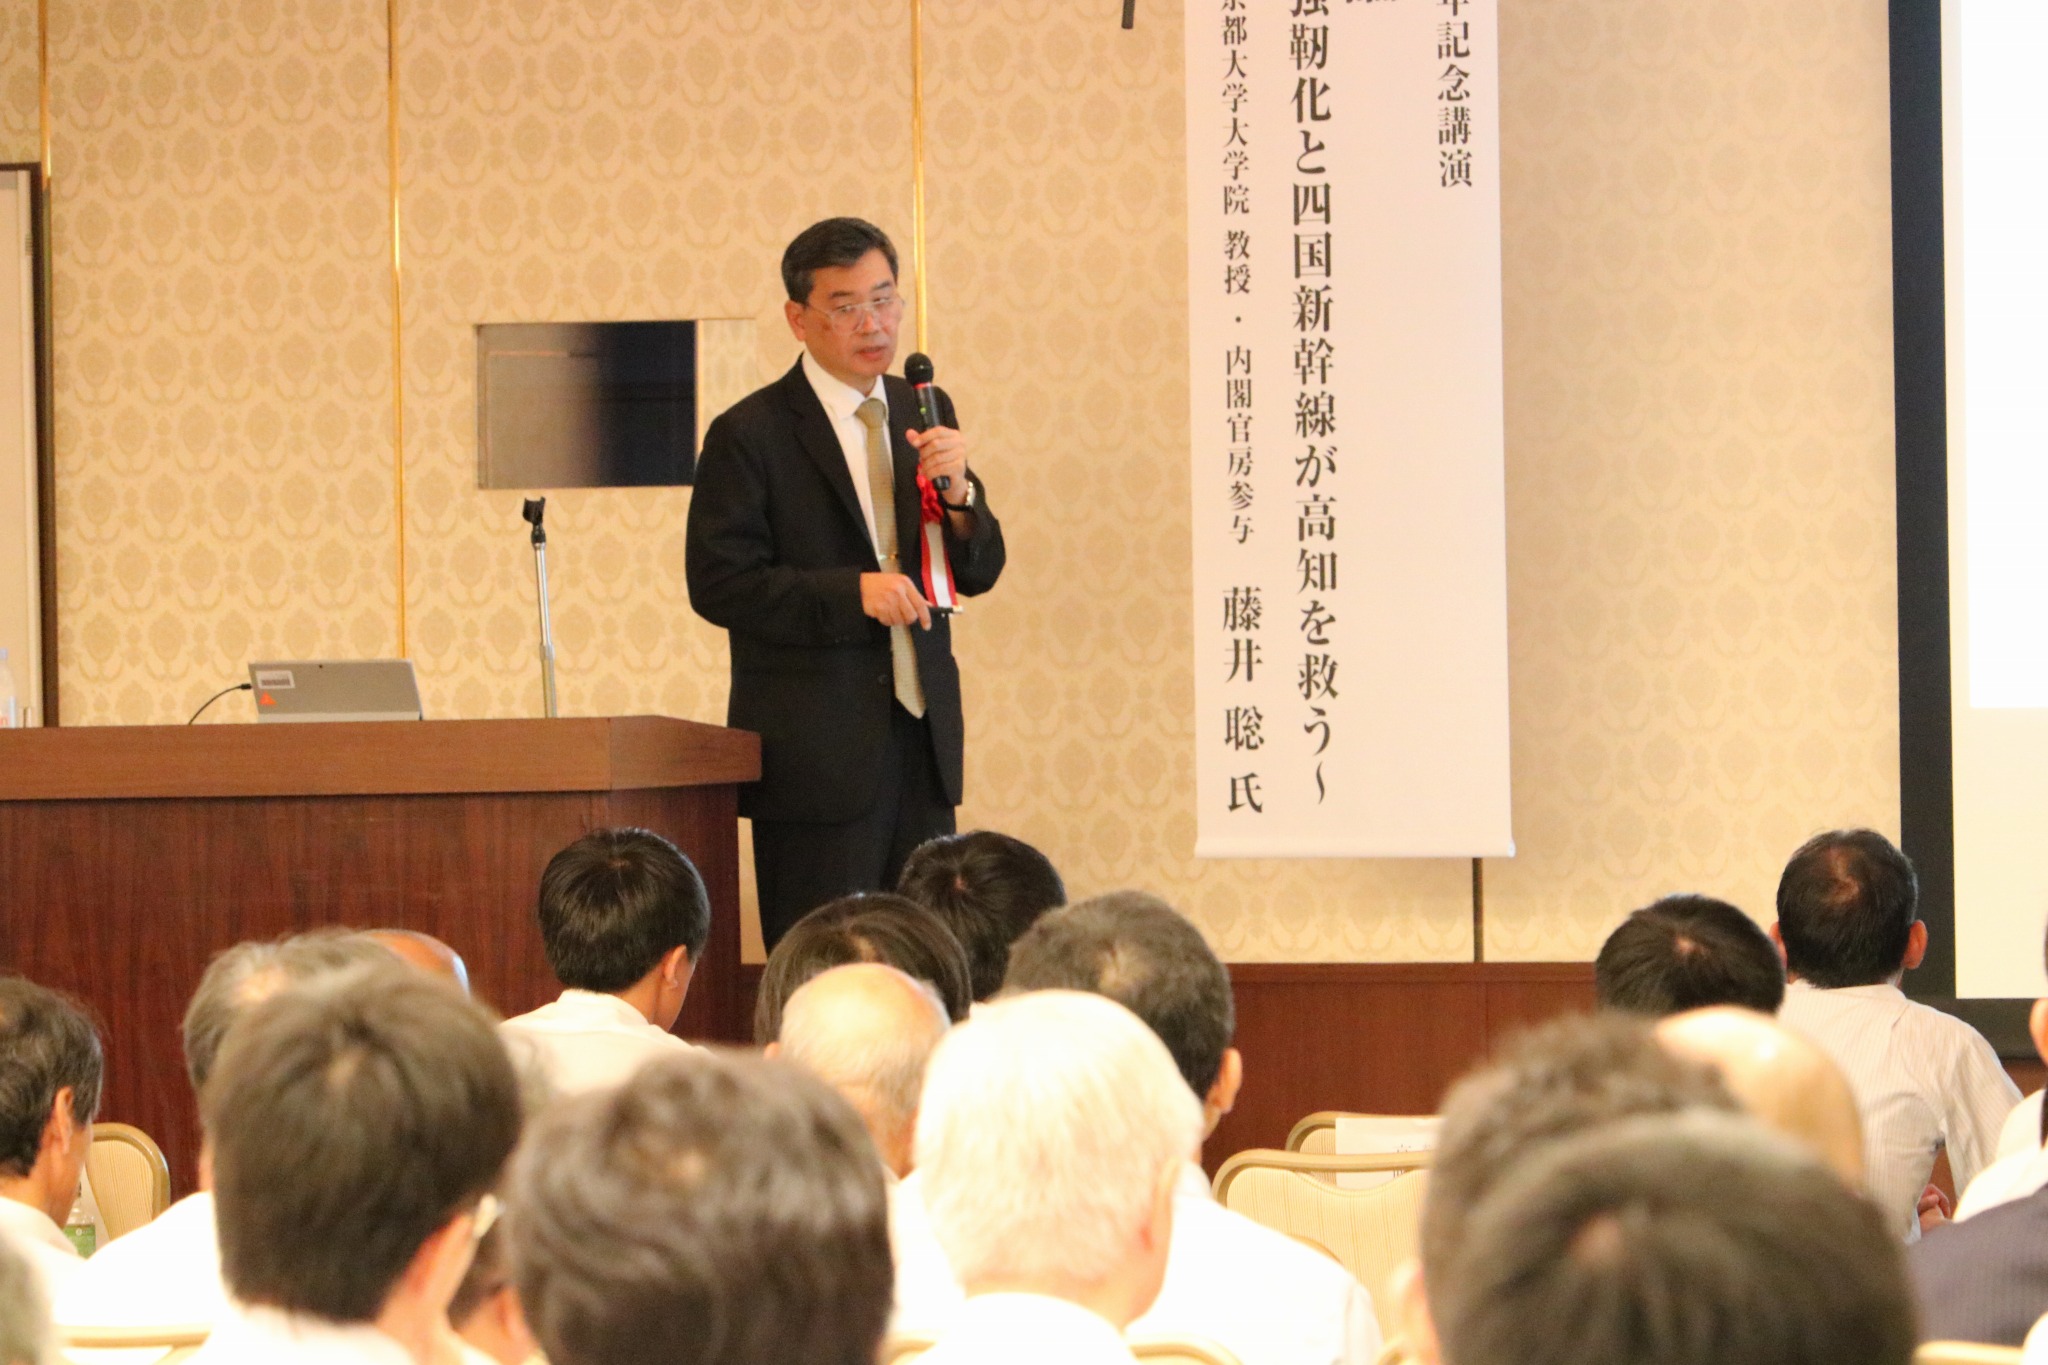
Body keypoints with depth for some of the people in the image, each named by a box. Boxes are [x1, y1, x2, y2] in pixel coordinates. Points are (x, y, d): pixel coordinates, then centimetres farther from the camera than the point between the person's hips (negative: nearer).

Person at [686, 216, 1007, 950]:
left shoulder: (923, 414, 13)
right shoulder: (749, 435, -6)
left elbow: (978, 573, 12)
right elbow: (719, 583, -11)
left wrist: (956, 489, -8)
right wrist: (850, 592, -20)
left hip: (922, 738, 6)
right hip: (818, 746, -6)